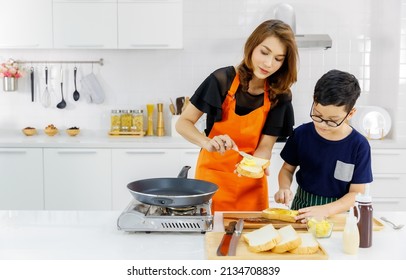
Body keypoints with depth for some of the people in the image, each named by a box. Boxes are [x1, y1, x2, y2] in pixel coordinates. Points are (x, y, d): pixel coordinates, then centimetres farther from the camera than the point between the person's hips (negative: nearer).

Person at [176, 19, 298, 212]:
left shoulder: (279, 96, -6)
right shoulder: (222, 80, -13)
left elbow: (265, 146, -7)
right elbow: (183, 123, -10)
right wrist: (208, 143, -28)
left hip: (250, 184, 2)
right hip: (212, 177, -2)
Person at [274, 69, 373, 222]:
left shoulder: (359, 145, -9)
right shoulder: (301, 134, -2)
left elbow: (356, 193, -6)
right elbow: (287, 169, 10)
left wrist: (325, 210, -20)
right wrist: (284, 188, -10)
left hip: (335, 213, 0)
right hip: (301, 207, 1)